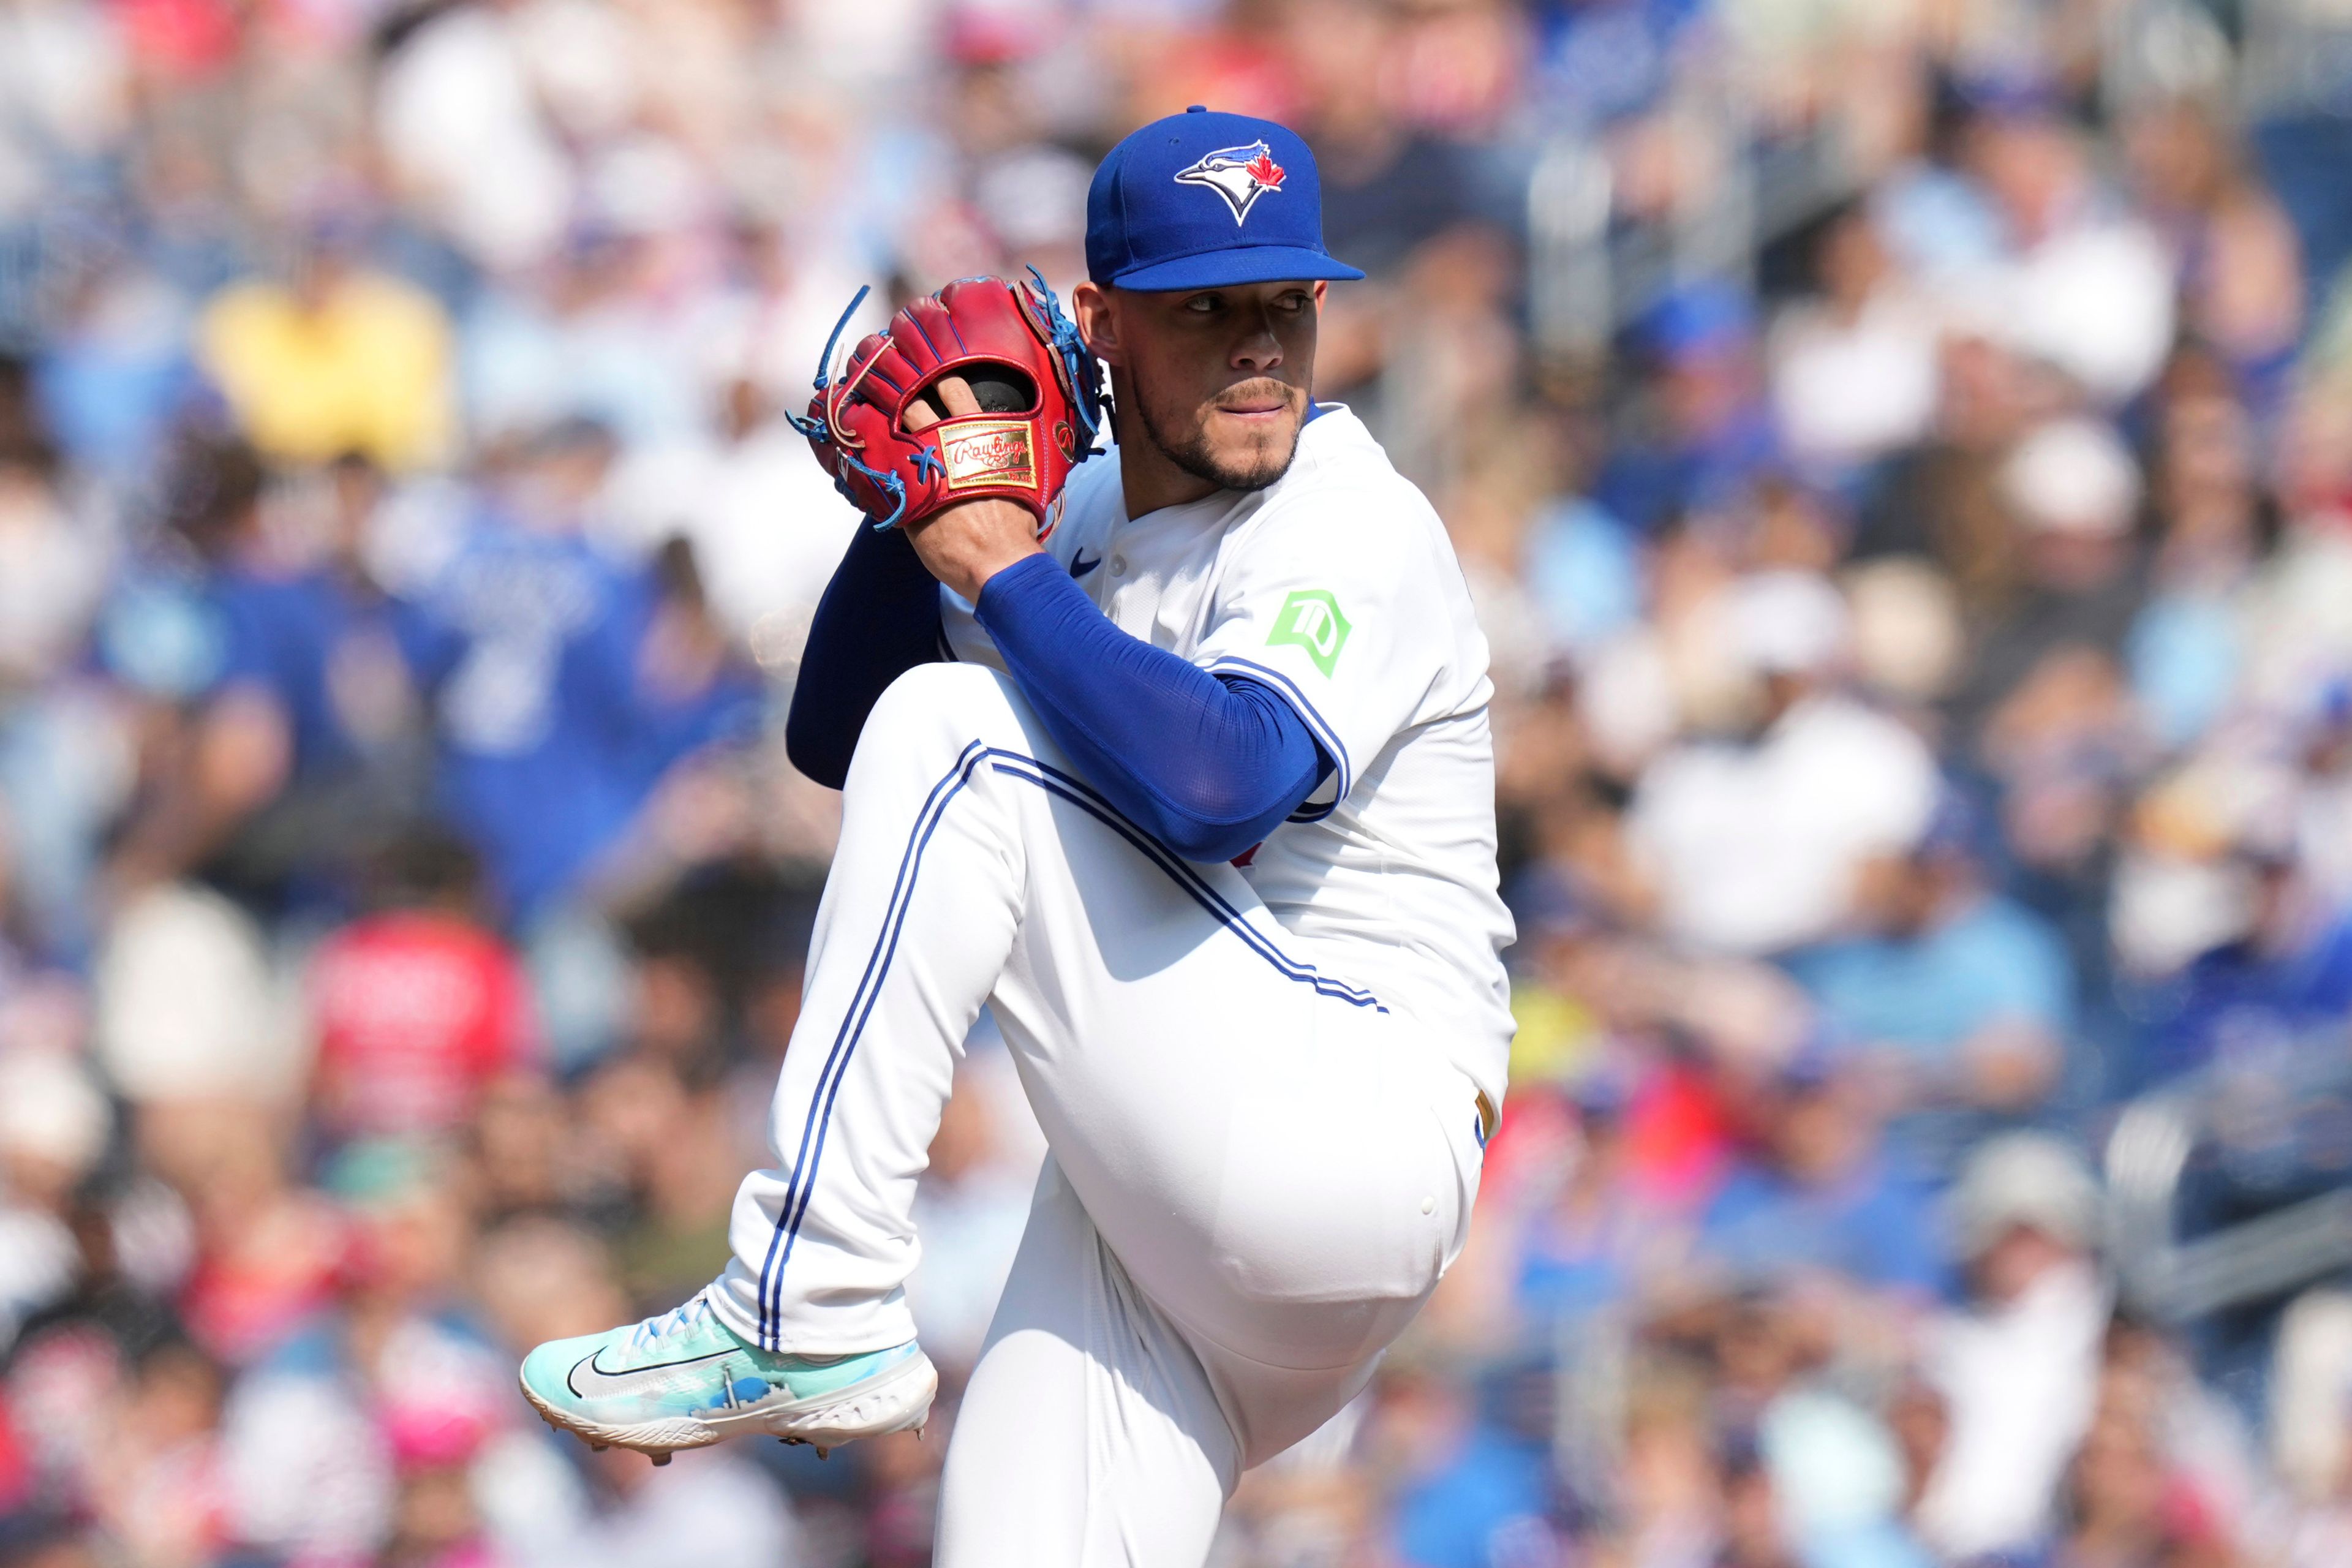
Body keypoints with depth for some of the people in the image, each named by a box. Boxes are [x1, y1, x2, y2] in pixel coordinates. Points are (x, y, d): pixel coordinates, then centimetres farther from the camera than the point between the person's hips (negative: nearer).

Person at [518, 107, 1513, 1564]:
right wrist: (918, 512, 0)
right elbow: (835, 736, 16)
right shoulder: (1092, 515, 14)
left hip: (1355, 1142, -8)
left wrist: (1005, 574, -18)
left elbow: (1216, 784, -29)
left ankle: (808, 1316, -19)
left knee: (954, 735, -17)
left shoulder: (1354, 534, -10)